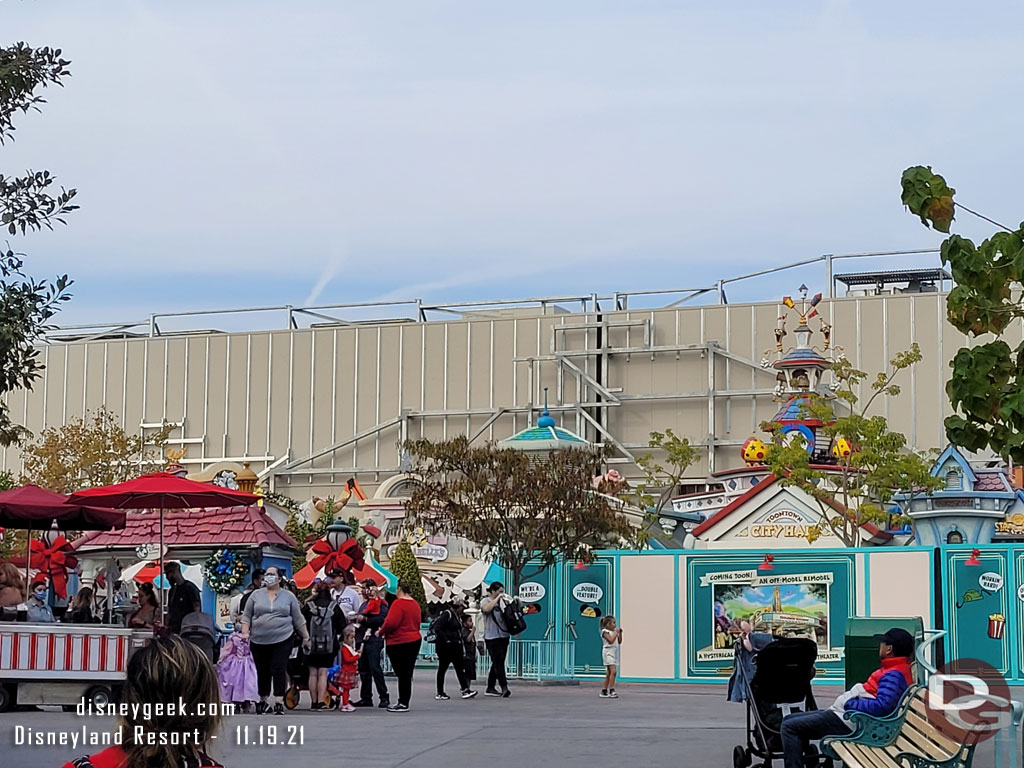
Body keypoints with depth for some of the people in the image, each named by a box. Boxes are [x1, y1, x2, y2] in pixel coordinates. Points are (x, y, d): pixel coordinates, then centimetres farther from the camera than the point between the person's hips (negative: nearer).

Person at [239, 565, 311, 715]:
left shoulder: (288, 596, 7)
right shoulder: (256, 595, 9)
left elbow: (298, 619, 10)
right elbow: (246, 616, 10)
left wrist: (305, 637, 10)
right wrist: (245, 633, -3)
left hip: (282, 640, -2)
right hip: (259, 641, 2)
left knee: (279, 670, -10)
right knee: (262, 671, 7)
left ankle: (279, 702, -9)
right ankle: (263, 700, 21)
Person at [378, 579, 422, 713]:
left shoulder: (398, 603, -15)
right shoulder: (415, 604, 11)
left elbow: (391, 623, -23)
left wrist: (381, 632, -4)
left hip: (399, 643, -8)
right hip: (415, 640, 8)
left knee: (402, 674, -4)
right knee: (407, 674, 11)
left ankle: (403, 704, -3)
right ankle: (403, 702, 16)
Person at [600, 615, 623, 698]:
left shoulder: (614, 631, 16)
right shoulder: (605, 632, -7)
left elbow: (619, 642, 18)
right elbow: (611, 640, -20)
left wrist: (620, 633, 7)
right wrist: (616, 633, -12)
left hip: (614, 653, 9)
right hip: (608, 653, -9)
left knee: (609, 673, 10)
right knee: (613, 671, -20)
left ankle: (604, 692, 15)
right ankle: (611, 691, -23)